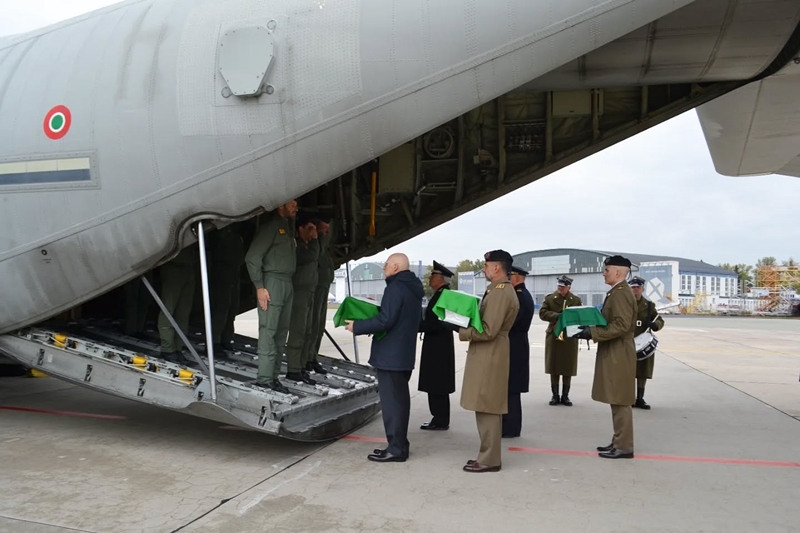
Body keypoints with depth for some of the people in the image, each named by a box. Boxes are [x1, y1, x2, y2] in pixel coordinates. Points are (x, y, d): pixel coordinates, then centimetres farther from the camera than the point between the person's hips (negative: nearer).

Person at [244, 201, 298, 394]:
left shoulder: (288, 226, 17)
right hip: (272, 281, -8)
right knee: (268, 332, -8)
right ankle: (265, 379, -6)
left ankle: (274, 376, 14)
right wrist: (259, 286, -15)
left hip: (287, 282, 8)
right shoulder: (271, 225, -7)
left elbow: (289, 257, 13)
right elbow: (252, 257, -12)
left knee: (281, 332, 9)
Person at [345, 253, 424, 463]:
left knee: (391, 401, -5)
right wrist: (377, 308, 19)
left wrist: (357, 326, -14)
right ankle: (399, 445, 22)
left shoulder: (395, 288, -17)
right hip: (404, 353, 10)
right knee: (400, 400, 15)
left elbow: (385, 320, -24)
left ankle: (396, 449, -1)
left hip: (390, 354, -10)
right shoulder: (413, 288, 14)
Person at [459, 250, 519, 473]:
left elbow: (488, 330, -23)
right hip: (487, 354, 11)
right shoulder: (499, 290, 16)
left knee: (487, 408, -4)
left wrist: (461, 331, -12)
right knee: (488, 408, 14)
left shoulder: (500, 292, -18)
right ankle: (488, 455, 22)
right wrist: (467, 326, 8)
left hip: (489, 355, -11)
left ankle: (489, 460, 3)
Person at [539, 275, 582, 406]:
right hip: (553, 336, 0)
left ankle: (565, 396, 14)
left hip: (570, 337, 0)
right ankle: (555, 395, 12)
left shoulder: (576, 300, 6)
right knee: (553, 367, 3)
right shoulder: (549, 298, 3)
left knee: (568, 368, 4)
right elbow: (542, 313, -8)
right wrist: (558, 315, -20)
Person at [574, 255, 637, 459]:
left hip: (618, 355, -11)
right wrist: (592, 328, 12)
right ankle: (619, 442, 22)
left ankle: (624, 446, 2)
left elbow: (621, 326, -25)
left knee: (620, 401, -5)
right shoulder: (618, 292, 15)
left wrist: (593, 333, -24)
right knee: (617, 401, 14)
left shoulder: (621, 293, -17)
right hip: (613, 354, 11)